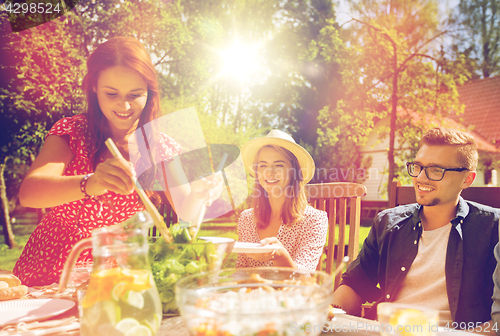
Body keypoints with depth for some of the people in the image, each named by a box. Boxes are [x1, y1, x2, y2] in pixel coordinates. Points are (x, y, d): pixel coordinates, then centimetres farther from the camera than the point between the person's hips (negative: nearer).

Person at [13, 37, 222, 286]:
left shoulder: (162, 148, -1)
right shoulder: (72, 132, -7)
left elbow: (185, 211, -9)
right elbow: (28, 192, -23)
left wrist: (199, 193, -32)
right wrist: (90, 184, -42)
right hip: (50, 273, -1)